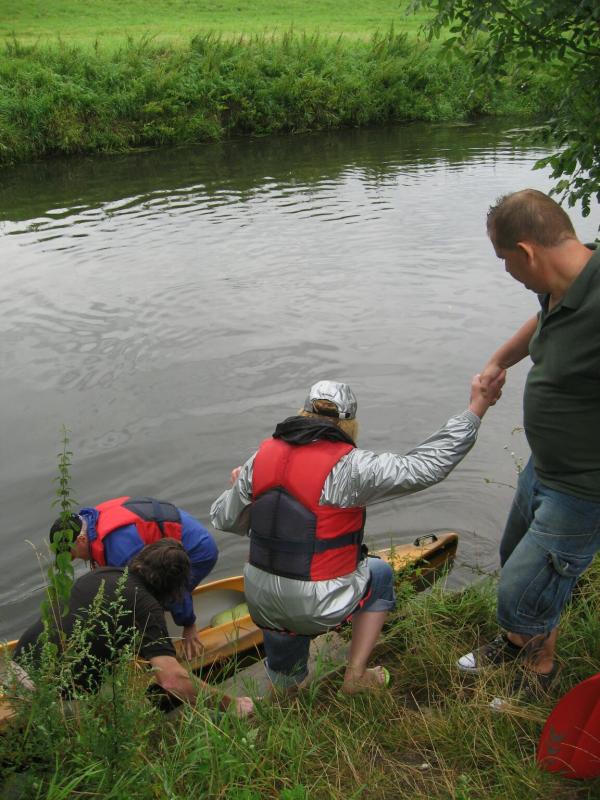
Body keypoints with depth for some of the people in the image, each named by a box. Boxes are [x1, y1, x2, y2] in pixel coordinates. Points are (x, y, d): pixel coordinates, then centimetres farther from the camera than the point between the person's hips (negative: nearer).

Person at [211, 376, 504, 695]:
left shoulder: (261, 457, -3)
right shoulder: (348, 467, -18)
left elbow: (225, 519, 6)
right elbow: (427, 464, -16)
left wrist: (237, 487, 29)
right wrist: (478, 406, -9)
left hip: (260, 603, 6)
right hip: (317, 608, -5)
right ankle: (356, 677, 27)